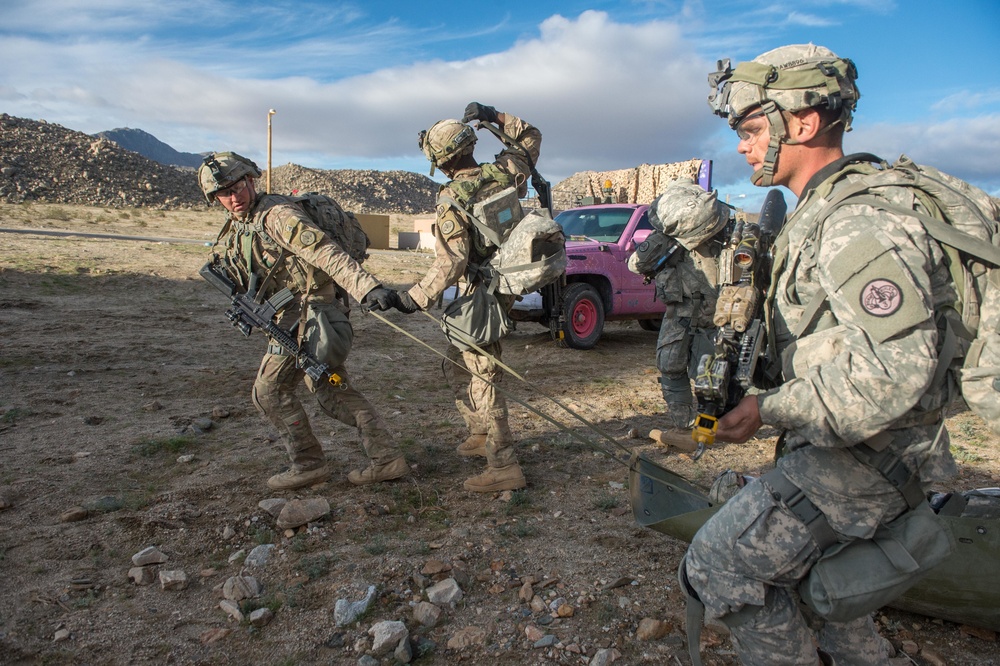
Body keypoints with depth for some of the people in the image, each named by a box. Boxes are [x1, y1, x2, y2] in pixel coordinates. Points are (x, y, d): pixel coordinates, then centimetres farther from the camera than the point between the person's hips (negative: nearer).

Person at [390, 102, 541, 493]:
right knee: (457, 366, 23)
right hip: (506, 285, 8)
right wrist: (494, 116, 11)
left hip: (480, 295, -8)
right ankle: (482, 434, 34)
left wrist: (416, 298, -19)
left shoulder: (451, 201, -19)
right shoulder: (504, 171, 0)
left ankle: (504, 467, -3)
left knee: (481, 377, -4)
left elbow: (450, 262, -26)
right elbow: (530, 138, 19)